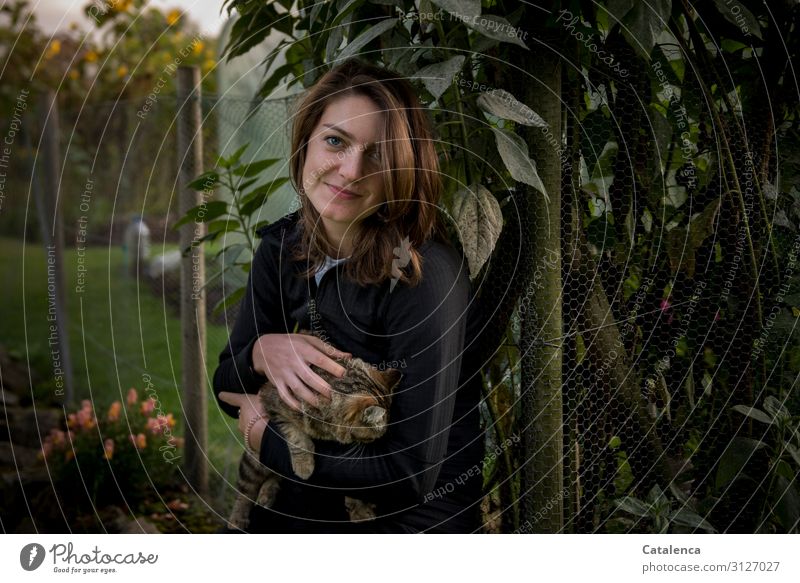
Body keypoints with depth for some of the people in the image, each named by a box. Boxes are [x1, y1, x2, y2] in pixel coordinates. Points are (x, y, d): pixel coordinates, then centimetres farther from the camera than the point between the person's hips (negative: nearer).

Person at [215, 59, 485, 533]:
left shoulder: (425, 275, -23)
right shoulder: (281, 247, -2)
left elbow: (413, 478, -25)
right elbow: (227, 389, 7)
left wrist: (265, 438, -15)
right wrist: (260, 351, -17)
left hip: (410, 518, -6)